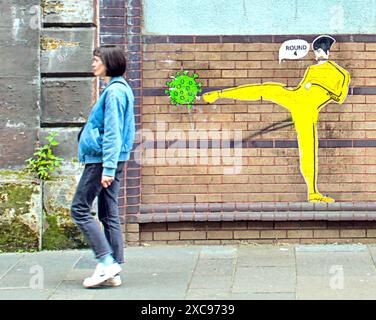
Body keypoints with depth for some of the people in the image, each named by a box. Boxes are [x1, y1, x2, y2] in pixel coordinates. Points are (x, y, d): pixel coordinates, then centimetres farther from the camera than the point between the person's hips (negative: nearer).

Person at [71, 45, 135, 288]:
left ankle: (106, 262, -9)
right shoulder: (120, 89, 17)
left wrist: (108, 167, -23)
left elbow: (112, 133, -20)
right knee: (109, 213, 9)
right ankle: (114, 271, 9)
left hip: (102, 159, -10)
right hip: (109, 161, 10)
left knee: (80, 209, -4)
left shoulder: (114, 91, -15)